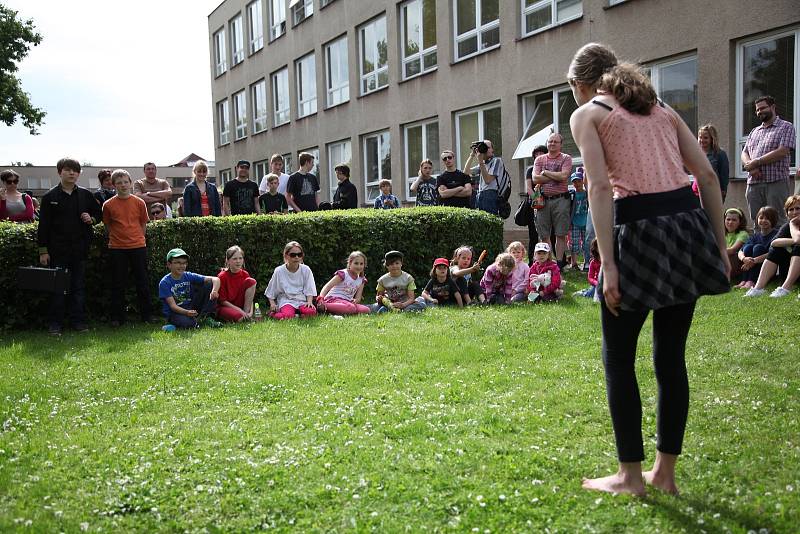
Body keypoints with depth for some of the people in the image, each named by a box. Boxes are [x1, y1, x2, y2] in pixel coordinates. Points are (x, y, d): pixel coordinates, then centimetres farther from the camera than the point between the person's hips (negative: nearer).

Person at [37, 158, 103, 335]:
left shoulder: (85, 195, 5)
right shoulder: (50, 197, -1)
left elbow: (98, 213, 17)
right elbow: (43, 225, -1)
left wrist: (91, 219, -7)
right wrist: (43, 250, -4)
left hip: (80, 248, 2)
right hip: (58, 249, -2)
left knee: (79, 286, 7)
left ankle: (79, 320, 15)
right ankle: (55, 323, 9)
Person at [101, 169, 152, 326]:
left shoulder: (139, 203, 2)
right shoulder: (108, 205, 0)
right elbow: (107, 225, 10)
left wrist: (137, 238, 7)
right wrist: (118, 237, 4)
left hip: (138, 246, 1)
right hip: (117, 248, -1)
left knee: (142, 282, 5)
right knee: (118, 284, 4)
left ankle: (145, 314, 16)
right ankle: (117, 317, 12)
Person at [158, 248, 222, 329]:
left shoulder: (189, 276, -1)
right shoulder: (164, 283, -11)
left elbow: (215, 279, -9)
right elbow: (173, 305, -18)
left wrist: (214, 291, -31)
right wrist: (186, 312, -37)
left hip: (192, 309, 5)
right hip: (174, 313, -5)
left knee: (210, 284, -7)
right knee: (186, 323, -42)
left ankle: (205, 318, -10)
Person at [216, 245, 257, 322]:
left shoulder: (245, 275, -1)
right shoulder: (222, 276, -14)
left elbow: (250, 298, 0)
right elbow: (222, 301, -13)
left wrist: (250, 312, -18)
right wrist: (239, 310, -21)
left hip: (240, 306, 5)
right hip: (224, 307, -5)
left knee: (251, 281, -15)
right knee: (239, 317, -38)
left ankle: (246, 314, -13)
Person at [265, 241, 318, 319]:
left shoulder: (305, 270, 4)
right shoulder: (279, 271, 1)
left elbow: (309, 290, 4)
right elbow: (271, 292, 10)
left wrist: (309, 302, -13)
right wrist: (272, 304, -4)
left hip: (301, 301, 2)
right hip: (286, 301, -1)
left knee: (311, 312, -33)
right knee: (287, 316, -35)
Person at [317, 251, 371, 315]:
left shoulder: (361, 280, 13)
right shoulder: (343, 274, -6)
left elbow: (358, 298, 11)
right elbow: (327, 286, -14)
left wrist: (355, 301, -16)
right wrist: (320, 298, -33)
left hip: (346, 302, 7)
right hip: (334, 299, -7)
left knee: (366, 310, -18)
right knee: (351, 308, -37)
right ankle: (324, 307, -32)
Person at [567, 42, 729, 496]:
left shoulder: (587, 114, 5)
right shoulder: (660, 108, 21)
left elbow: (601, 187, -9)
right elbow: (708, 175, 12)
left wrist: (608, 265, -13)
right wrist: (720, 245, 13)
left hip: (640, 230, -6)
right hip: (690, 223, 6)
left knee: (618, 357, 9)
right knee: (671, 355, 15)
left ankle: (630, 475, 15)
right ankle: (666, 471, 24)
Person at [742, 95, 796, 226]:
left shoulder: (786, 127, 5)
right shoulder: (754, 131, 23)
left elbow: (782, 152, -9)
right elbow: (744, 154, 14)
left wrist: (756, 162, -9)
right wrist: (751, 167, -8)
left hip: (776, 182, -5)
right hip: (753, 184, 5)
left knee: (778, 224, -7)